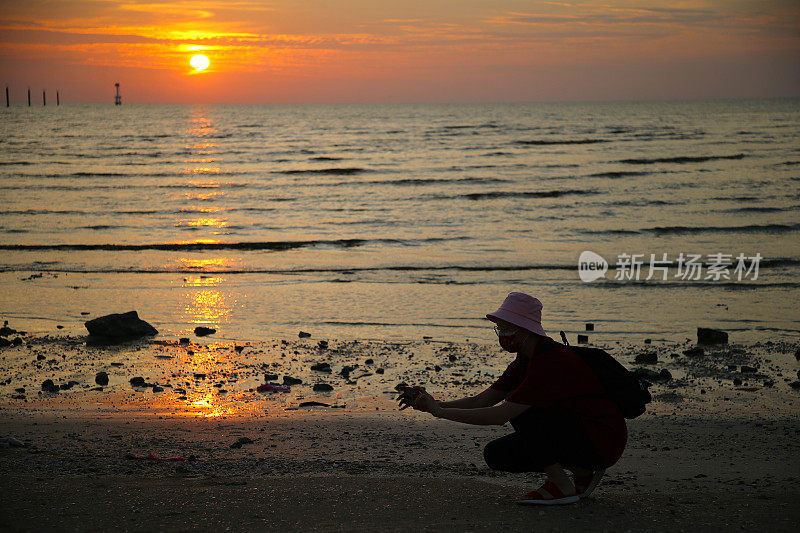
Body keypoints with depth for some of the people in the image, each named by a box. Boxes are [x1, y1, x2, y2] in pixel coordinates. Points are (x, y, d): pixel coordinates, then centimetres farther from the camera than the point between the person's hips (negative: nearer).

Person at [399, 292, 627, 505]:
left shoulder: (553, 363, -25)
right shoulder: (525, 361, 5)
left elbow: (499, 415, -28)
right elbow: (480, 401, 3)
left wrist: (441, 411, -23)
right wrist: (434, 405, -11)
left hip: (605, 441, -9)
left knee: (519, 411, -25)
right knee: (496, 454, -1)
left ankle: (561, 485, -12)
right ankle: (583, 472, 6)